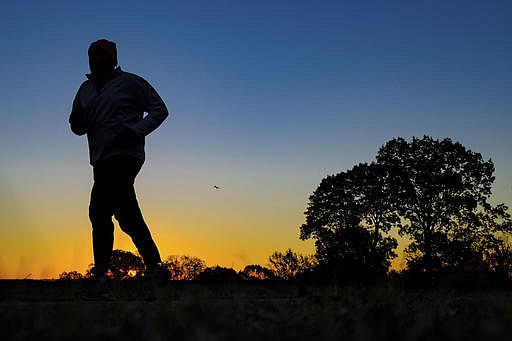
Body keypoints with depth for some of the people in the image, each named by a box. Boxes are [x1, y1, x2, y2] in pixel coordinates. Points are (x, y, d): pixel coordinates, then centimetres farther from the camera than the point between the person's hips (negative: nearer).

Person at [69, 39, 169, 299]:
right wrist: (77, 121, -2)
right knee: (126, 215, 7)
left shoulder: (131, 82, 2)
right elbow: (78, 127, 23)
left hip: (125, 155, -7)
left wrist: (135, 130, -12)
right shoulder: (86, 89, 19)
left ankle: (100, 276, -11)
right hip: (102, 161, 7)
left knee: (101, 212, -16)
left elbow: (160, 109, 2)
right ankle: (153, 266, 16)